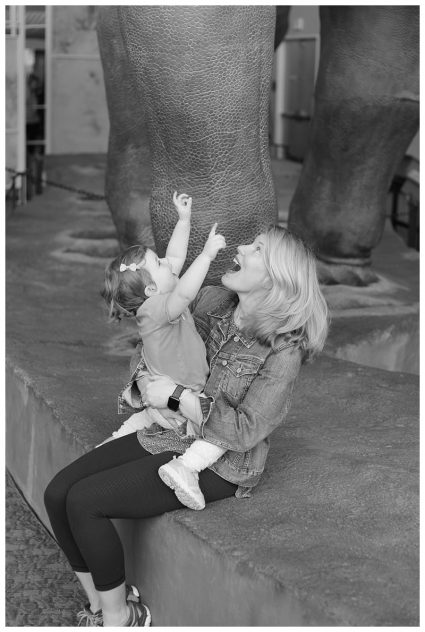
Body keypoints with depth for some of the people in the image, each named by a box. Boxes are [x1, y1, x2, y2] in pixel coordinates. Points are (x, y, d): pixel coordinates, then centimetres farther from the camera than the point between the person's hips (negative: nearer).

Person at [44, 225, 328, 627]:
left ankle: (118, 617, 1)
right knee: (58, 492, -8)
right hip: (165, 438, 7)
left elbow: (244, 431, -21)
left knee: (83, 502, -20)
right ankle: (98, 608, 6)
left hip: (217, 465, -7)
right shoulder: (211, 302, 2)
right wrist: (143, 378, -8)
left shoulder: (283, 351, -18)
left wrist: (177, 397, -22)